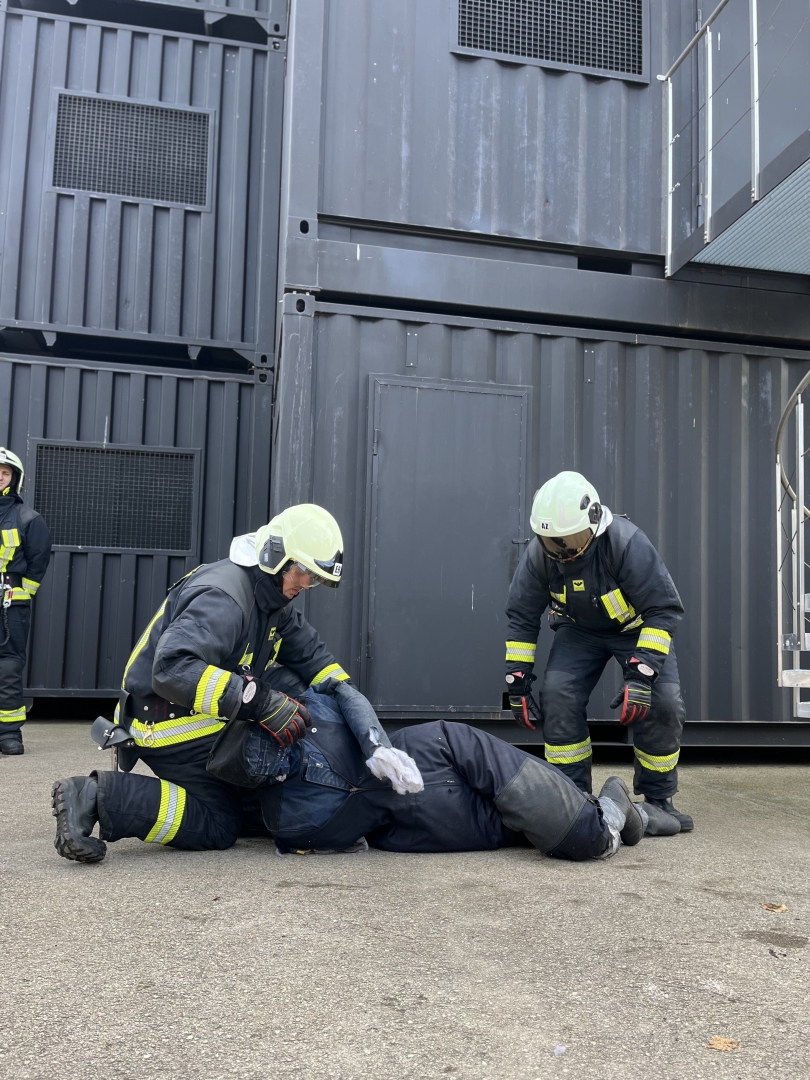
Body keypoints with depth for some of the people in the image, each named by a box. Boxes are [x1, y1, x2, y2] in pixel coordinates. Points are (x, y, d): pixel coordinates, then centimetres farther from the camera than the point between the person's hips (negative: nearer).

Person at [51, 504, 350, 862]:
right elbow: (173, 669, -38)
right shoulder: (222, 597, -25)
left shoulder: (271, 597, 6)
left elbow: (309, 651, 15)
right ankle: (100, 798, -11)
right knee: (218, 827, -9)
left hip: (201, 718, 10)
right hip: (167, 721, -10)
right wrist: (261, 703, -40)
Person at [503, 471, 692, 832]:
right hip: (579, 630, 3)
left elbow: (664, 609, -29)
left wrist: (642, 673, -37)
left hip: (637, 627, -2)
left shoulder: (627, 543, -33)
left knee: (663, 704, -18)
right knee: (557, 694, -20)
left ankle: (658, 799, 5)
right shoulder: (538, 554, -22)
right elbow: (521, 617, -8)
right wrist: (517, 679, -11)